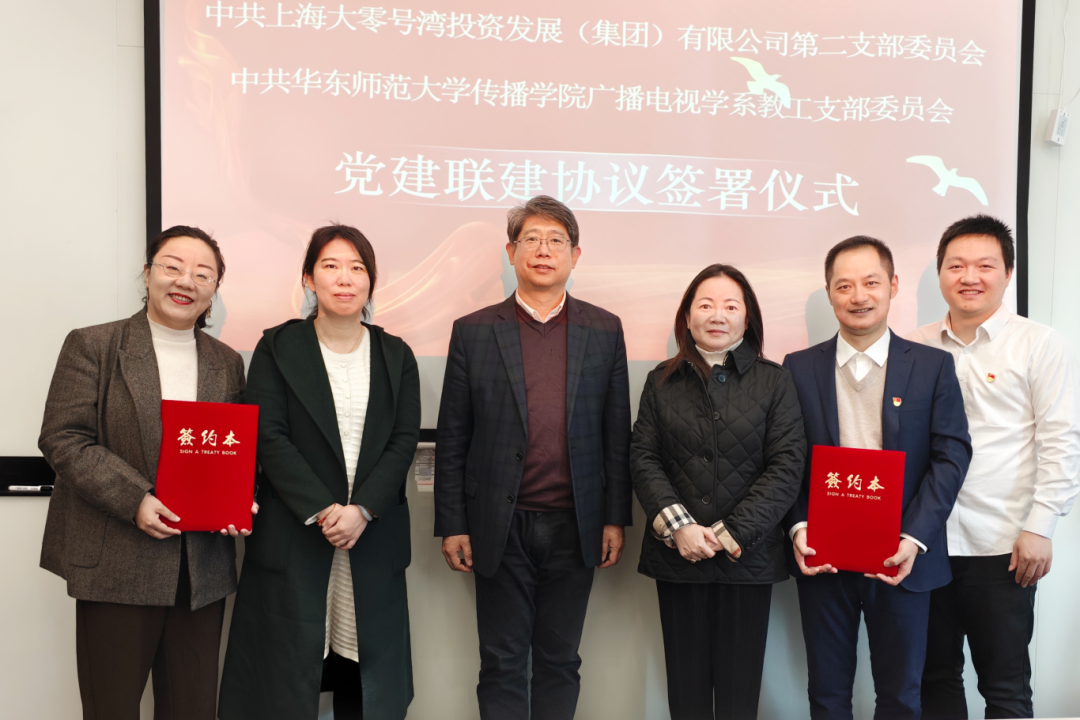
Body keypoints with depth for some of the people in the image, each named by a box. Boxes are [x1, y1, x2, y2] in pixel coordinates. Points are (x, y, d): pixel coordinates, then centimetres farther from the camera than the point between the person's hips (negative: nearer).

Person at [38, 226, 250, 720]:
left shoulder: (227, 363, 12)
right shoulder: (92, 346, 0)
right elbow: (63, 439, -7)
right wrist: (134, 500, -18)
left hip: (203, 569, 3)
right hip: (116, 564, -3)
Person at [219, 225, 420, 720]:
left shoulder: (396, 356, 8)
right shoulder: (278, 347, 2)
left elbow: (404, 441, 1)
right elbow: (268, 437, -6)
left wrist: (361, 510, -13)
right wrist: (321, 510, -15)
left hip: (372, 537, 2)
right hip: (293, 535, -2)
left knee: (365, 679, 8)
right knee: (286, 676, 3)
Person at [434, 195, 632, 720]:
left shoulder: (604, 331, 4)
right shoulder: (473, 332, 0)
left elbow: (617, 434, 5)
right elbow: (452, 439, 1)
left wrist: (615, 518, 2)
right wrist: (451, 525, -2)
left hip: (575, 528, 1)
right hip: (501, 529, -1)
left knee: (560, 661, 15)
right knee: (502, 665, 10)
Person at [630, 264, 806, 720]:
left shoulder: (774, 381, 1)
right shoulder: (662, 381, 7)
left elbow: (786, 467, -5)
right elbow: (643, 458, 2)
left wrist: (730, 533, -12)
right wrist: (677, 526, -12)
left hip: (748, 556, -1)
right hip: (677, 555, 1)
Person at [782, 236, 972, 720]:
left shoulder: (933, 366, 2)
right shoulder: (799, 368, 3)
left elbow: (951, 454, -4)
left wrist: (915, 538, -15)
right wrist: (798, 529, -12)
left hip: (903, 560, 0)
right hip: (821, 557, 0)